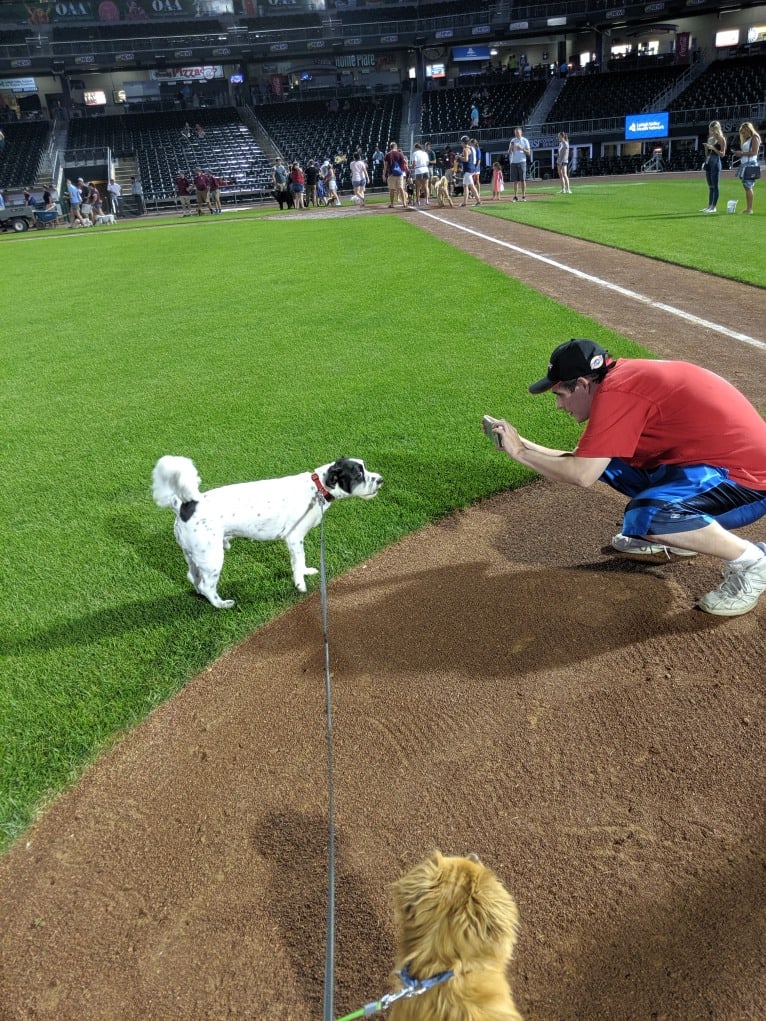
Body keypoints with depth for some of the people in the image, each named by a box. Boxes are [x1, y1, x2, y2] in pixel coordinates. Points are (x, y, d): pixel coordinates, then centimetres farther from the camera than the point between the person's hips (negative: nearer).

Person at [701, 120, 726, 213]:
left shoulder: (721, 139, -4)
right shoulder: (710, 138, 15)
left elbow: (722, 154, -9)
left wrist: (713, 148, -20)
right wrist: (706, 147, -1)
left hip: (716, 162, -7)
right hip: (708, 162, 7)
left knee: (715, 185, -7)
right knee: (710, 186, 9)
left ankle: (714, 207, -7)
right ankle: (709, 206, 12)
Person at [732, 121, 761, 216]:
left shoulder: (754, 138, -5)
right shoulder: (746, 140, 19)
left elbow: (754, 152, -14)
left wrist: (742, 153, -15)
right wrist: (738, 153, 4)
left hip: (751, 165, -9)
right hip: (744, 164, 9)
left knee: (748, 187, -13)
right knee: (746, 187, 8)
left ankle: (750, 209, -14)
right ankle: (748, 208, 11)